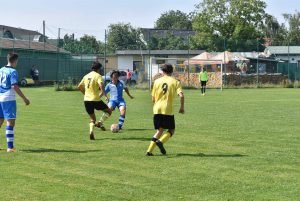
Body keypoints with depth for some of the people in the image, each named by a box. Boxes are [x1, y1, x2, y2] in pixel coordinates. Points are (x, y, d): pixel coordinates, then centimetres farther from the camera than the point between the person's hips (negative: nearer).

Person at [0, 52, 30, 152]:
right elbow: (14, 86, -17)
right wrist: (24, 98, -14)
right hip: (9, 99, -7)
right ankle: (10, 147, -6)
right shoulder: (13, 71, -10)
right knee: (11, 122, -4)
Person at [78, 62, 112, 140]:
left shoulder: (86, 76, 14)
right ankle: (99, 123, -8)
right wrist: (104, 93, -13)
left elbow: (79, 86, 20)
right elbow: (100, 85, -24)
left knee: (92, 118, 18)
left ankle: (91, 131, -7)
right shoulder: (98, 76, -5)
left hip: (87, 100, 6)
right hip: (96, 100, -6)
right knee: (109, 111, 14)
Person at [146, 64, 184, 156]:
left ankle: (150, 150, 5)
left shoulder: (157, 81, 8)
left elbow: (153, 99, 9)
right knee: (171, 130, 12)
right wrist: (182, 107, 2)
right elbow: (181, 95, -11)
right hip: (168, 110, -3)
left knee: (160, 130, 16)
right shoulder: (175, 82, 2)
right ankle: (160, 141, -16)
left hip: (157, 109, 3)